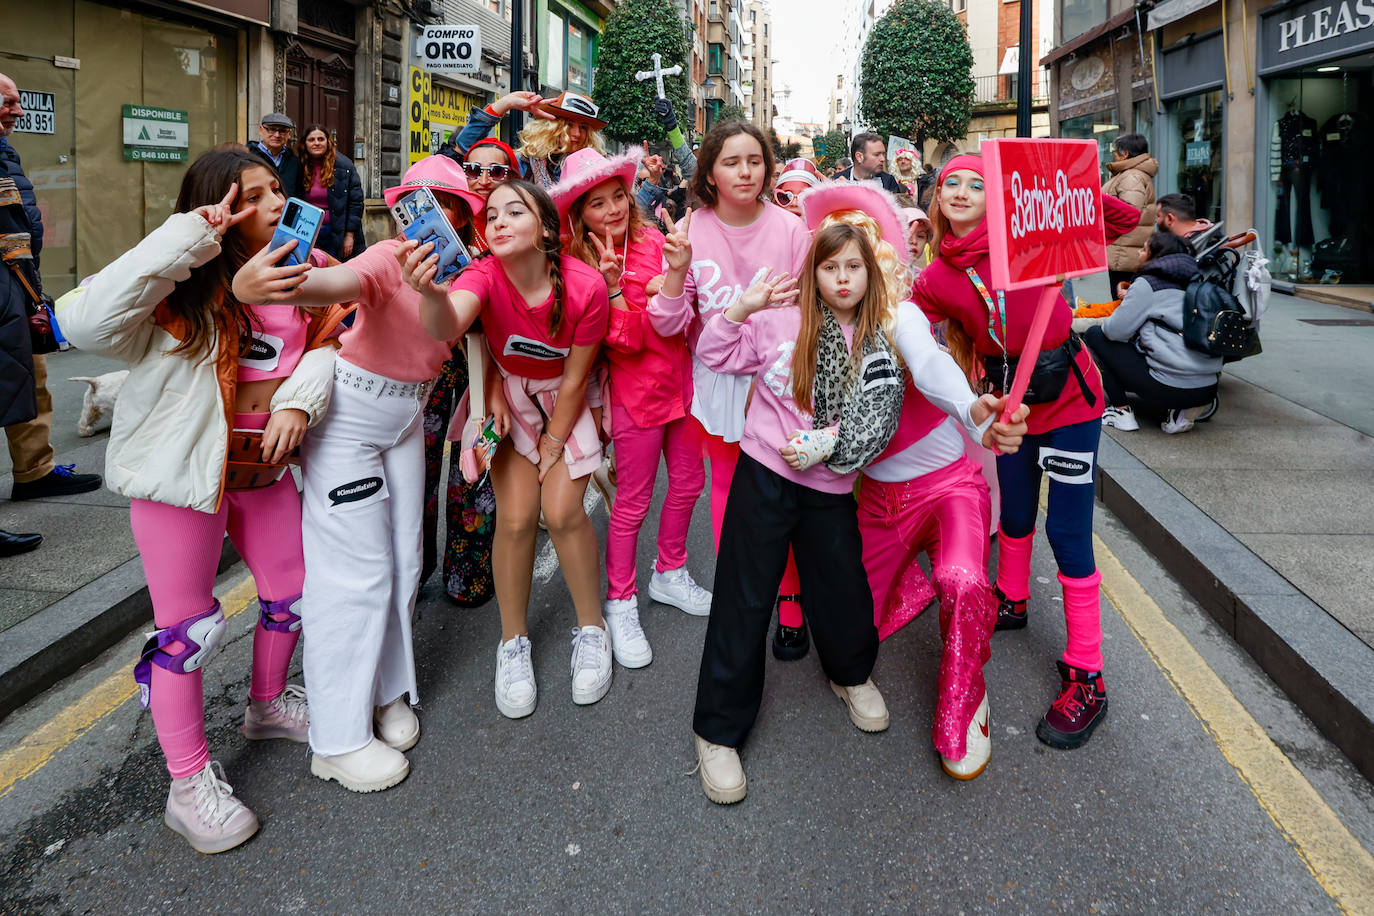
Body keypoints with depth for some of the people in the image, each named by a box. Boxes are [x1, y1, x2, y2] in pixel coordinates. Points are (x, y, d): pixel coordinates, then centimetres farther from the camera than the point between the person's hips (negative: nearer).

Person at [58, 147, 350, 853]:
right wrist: (189, 237, -33)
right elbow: (87, 323, -32)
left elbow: (322, 342, 4)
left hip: (264, 464, 7)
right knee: (186, 629, 3)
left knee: (292, 595, 19)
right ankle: (189, 787, 19)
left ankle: (267, 705, 48)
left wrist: (298, 401, -17)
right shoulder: (183, 286, -17)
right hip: (183, 468, -6)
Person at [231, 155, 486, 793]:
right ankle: (339, 738, 7)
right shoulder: (387, 259, -24)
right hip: (346, 414, -7)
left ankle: (385, 692, 31)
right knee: (356, 569, -5)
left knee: (403, 561, 12)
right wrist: (250, 285, -66)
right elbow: (341, 283, -45)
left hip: (406, 418, 7)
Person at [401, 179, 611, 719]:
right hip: (508, 396, 1)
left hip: (564, 401, -1)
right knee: (515, 516, -10)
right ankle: (513, 644, 10)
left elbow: (574, 378, -16)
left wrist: (552, 446, -8)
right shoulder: (485, 275, -25)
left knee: (561, 511, -12)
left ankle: (592, 630, 12)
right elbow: (448, 326, -48)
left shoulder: (586, 287, -27)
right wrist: (432, 294, -70)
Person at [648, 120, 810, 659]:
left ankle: (790, 603, 19)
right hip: (717, 378, 2)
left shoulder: (791, 230, -8)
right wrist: (676, 271, -25)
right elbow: (669, 325, -9)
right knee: (726, 485, 15)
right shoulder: (691, 231, -6)